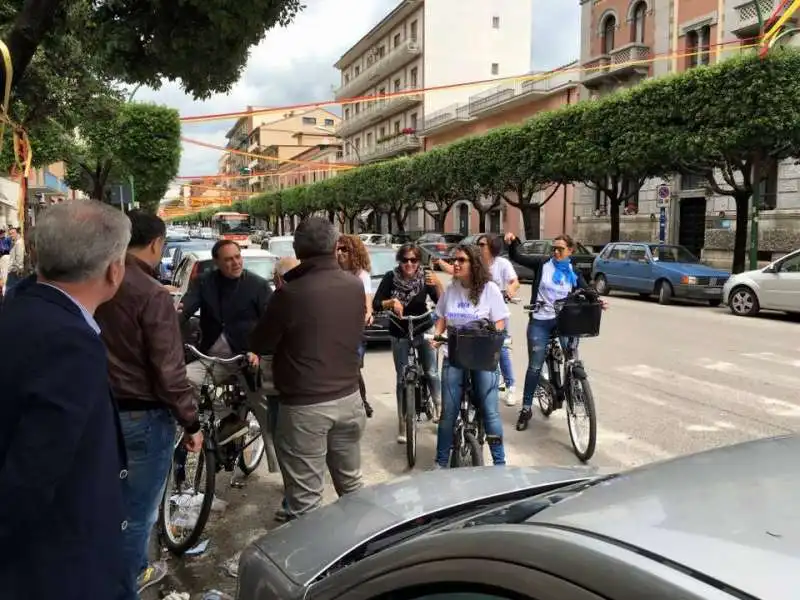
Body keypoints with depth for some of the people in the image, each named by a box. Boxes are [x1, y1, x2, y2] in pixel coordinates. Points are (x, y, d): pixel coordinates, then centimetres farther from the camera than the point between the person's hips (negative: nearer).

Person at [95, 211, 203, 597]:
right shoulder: (152, 294, -22)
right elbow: (169, 371, -21)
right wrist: (192, 423, -11)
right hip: (143, 415, -8)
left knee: (114, 503, 24)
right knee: (137, 512, 10)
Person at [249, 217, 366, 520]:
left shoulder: (291, 293, -17)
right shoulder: (355, 286, -1)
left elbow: (260, 345, -7)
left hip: (304, 406, -6)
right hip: (348, 398, 6)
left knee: (306, 499, 4)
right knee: (351, 484, 22)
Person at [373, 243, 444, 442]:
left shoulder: (425, 277, -11)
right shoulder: (391, 277, -13)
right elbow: (375, 304, -14)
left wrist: (438, 285, -32)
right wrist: (391, 302, -32)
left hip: (423, 331, 0)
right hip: (399, 334, 0)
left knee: (431, 373, -2)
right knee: (402, 378, 4)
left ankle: (439, 406, 26)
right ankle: (402, 425, 13)